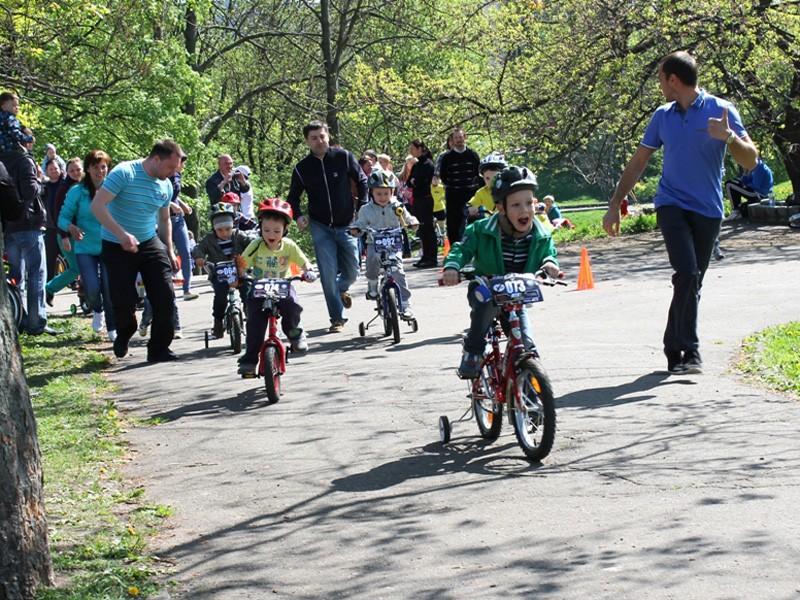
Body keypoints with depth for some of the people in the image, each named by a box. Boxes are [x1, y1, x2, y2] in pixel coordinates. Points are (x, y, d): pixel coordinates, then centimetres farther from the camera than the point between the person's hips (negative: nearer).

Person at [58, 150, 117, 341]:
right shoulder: (77, 192, -4)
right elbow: (63, 217, -3)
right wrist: (71, 228, -24)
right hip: (85, 248, -1)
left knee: (110, 288, -5)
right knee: (92, 288, -13)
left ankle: (112, 329, 13)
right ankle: (97, 311, 23)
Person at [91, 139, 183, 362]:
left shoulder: (166, 185, 4)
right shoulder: (124, 173, -17)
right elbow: (97, 206, -22)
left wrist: (170, 252, 14)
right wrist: (122, 234, -30)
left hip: (150, 243, 5)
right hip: (117, 246, -5)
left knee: (165, 296, -7)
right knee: (124, 301, -6)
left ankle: (159, 349, 4)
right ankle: (124, 333, 28)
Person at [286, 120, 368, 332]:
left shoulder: (343, 157, -5)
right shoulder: (302, 168, -2)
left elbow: (362, 181, 6)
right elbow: (293, 197, 10)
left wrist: (362, 207, -1)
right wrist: (298, 216, -7)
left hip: (347, 225, 0)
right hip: (321, 227, 0)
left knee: (352, 271, 5)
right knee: (328, 273, -9)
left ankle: (342, 289, 41)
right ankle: (337, 318, 2)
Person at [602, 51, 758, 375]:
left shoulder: (721, 110, -3)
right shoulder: (663, 116, 7)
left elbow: (751, 161, -7)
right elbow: (637, 163, 14)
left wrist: (729, 137, -26)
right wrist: (614, 205, 10)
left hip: (707, 210, 0)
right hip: (672, 205, 0)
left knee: (691, 282, 6)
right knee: (687, 273, -19)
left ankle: (675, 349, 20)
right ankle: (689, 351, -14)